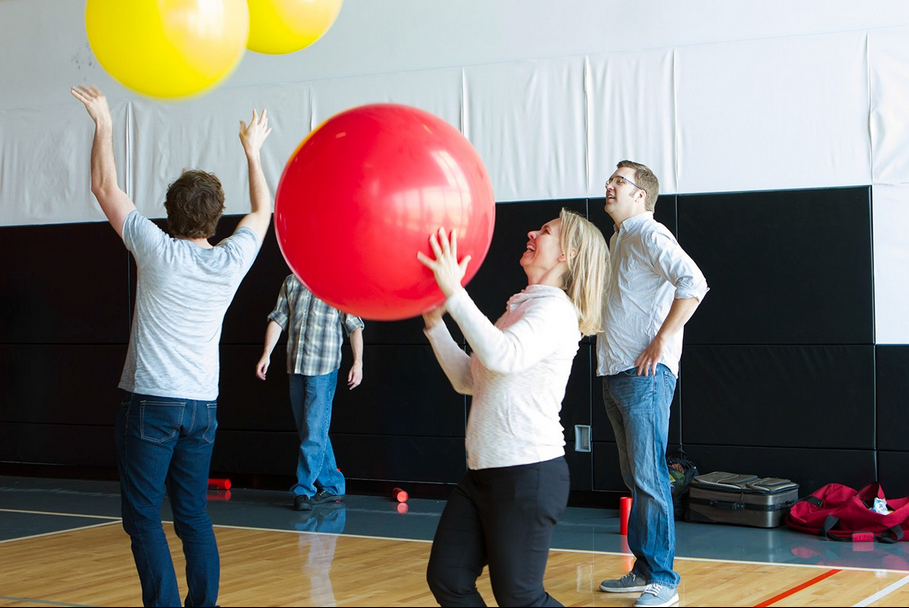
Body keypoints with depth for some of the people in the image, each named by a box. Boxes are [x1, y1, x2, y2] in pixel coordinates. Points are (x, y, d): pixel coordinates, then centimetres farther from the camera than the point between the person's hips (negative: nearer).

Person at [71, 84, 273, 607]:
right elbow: (263, 211, 21)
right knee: (194, 514, 12)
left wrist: (104, 123, 13)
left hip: (152, 403, -4)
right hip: (203, 406, 4)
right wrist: (253, 151, 32)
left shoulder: (159, 252, -9)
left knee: (144, 517, -1)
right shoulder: (232, 261, 1)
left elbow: (105, 188, 2)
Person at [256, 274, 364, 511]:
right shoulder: (291, 283, 11)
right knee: (308, 432, 10)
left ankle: (304, 489, -1)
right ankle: (332, 487, 19)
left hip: (323, 369, -5)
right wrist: (267, 353, 0)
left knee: (314, 432, -9)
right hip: (295, 367, 5)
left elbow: (355, 327, -3)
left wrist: (358, 362, -12)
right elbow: (278, 319, 10)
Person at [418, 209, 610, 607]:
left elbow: (504, 356, -30)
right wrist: (435, 323, 12)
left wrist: (454, 292, -29)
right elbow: (467, 380, 20)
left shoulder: (555, 309, -11)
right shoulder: (518, 309, 17)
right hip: (483, 473, 9)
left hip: (529, 474, -9)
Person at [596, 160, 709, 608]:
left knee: (648, 476, -9)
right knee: (635, 478, 12)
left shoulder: (647, 233, -8)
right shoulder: (618, 239, 21)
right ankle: (643, 571, 19)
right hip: (615, 374, 10)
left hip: (645, 374, -10)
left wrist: (662, 341, -21)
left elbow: (693, 282, -23)